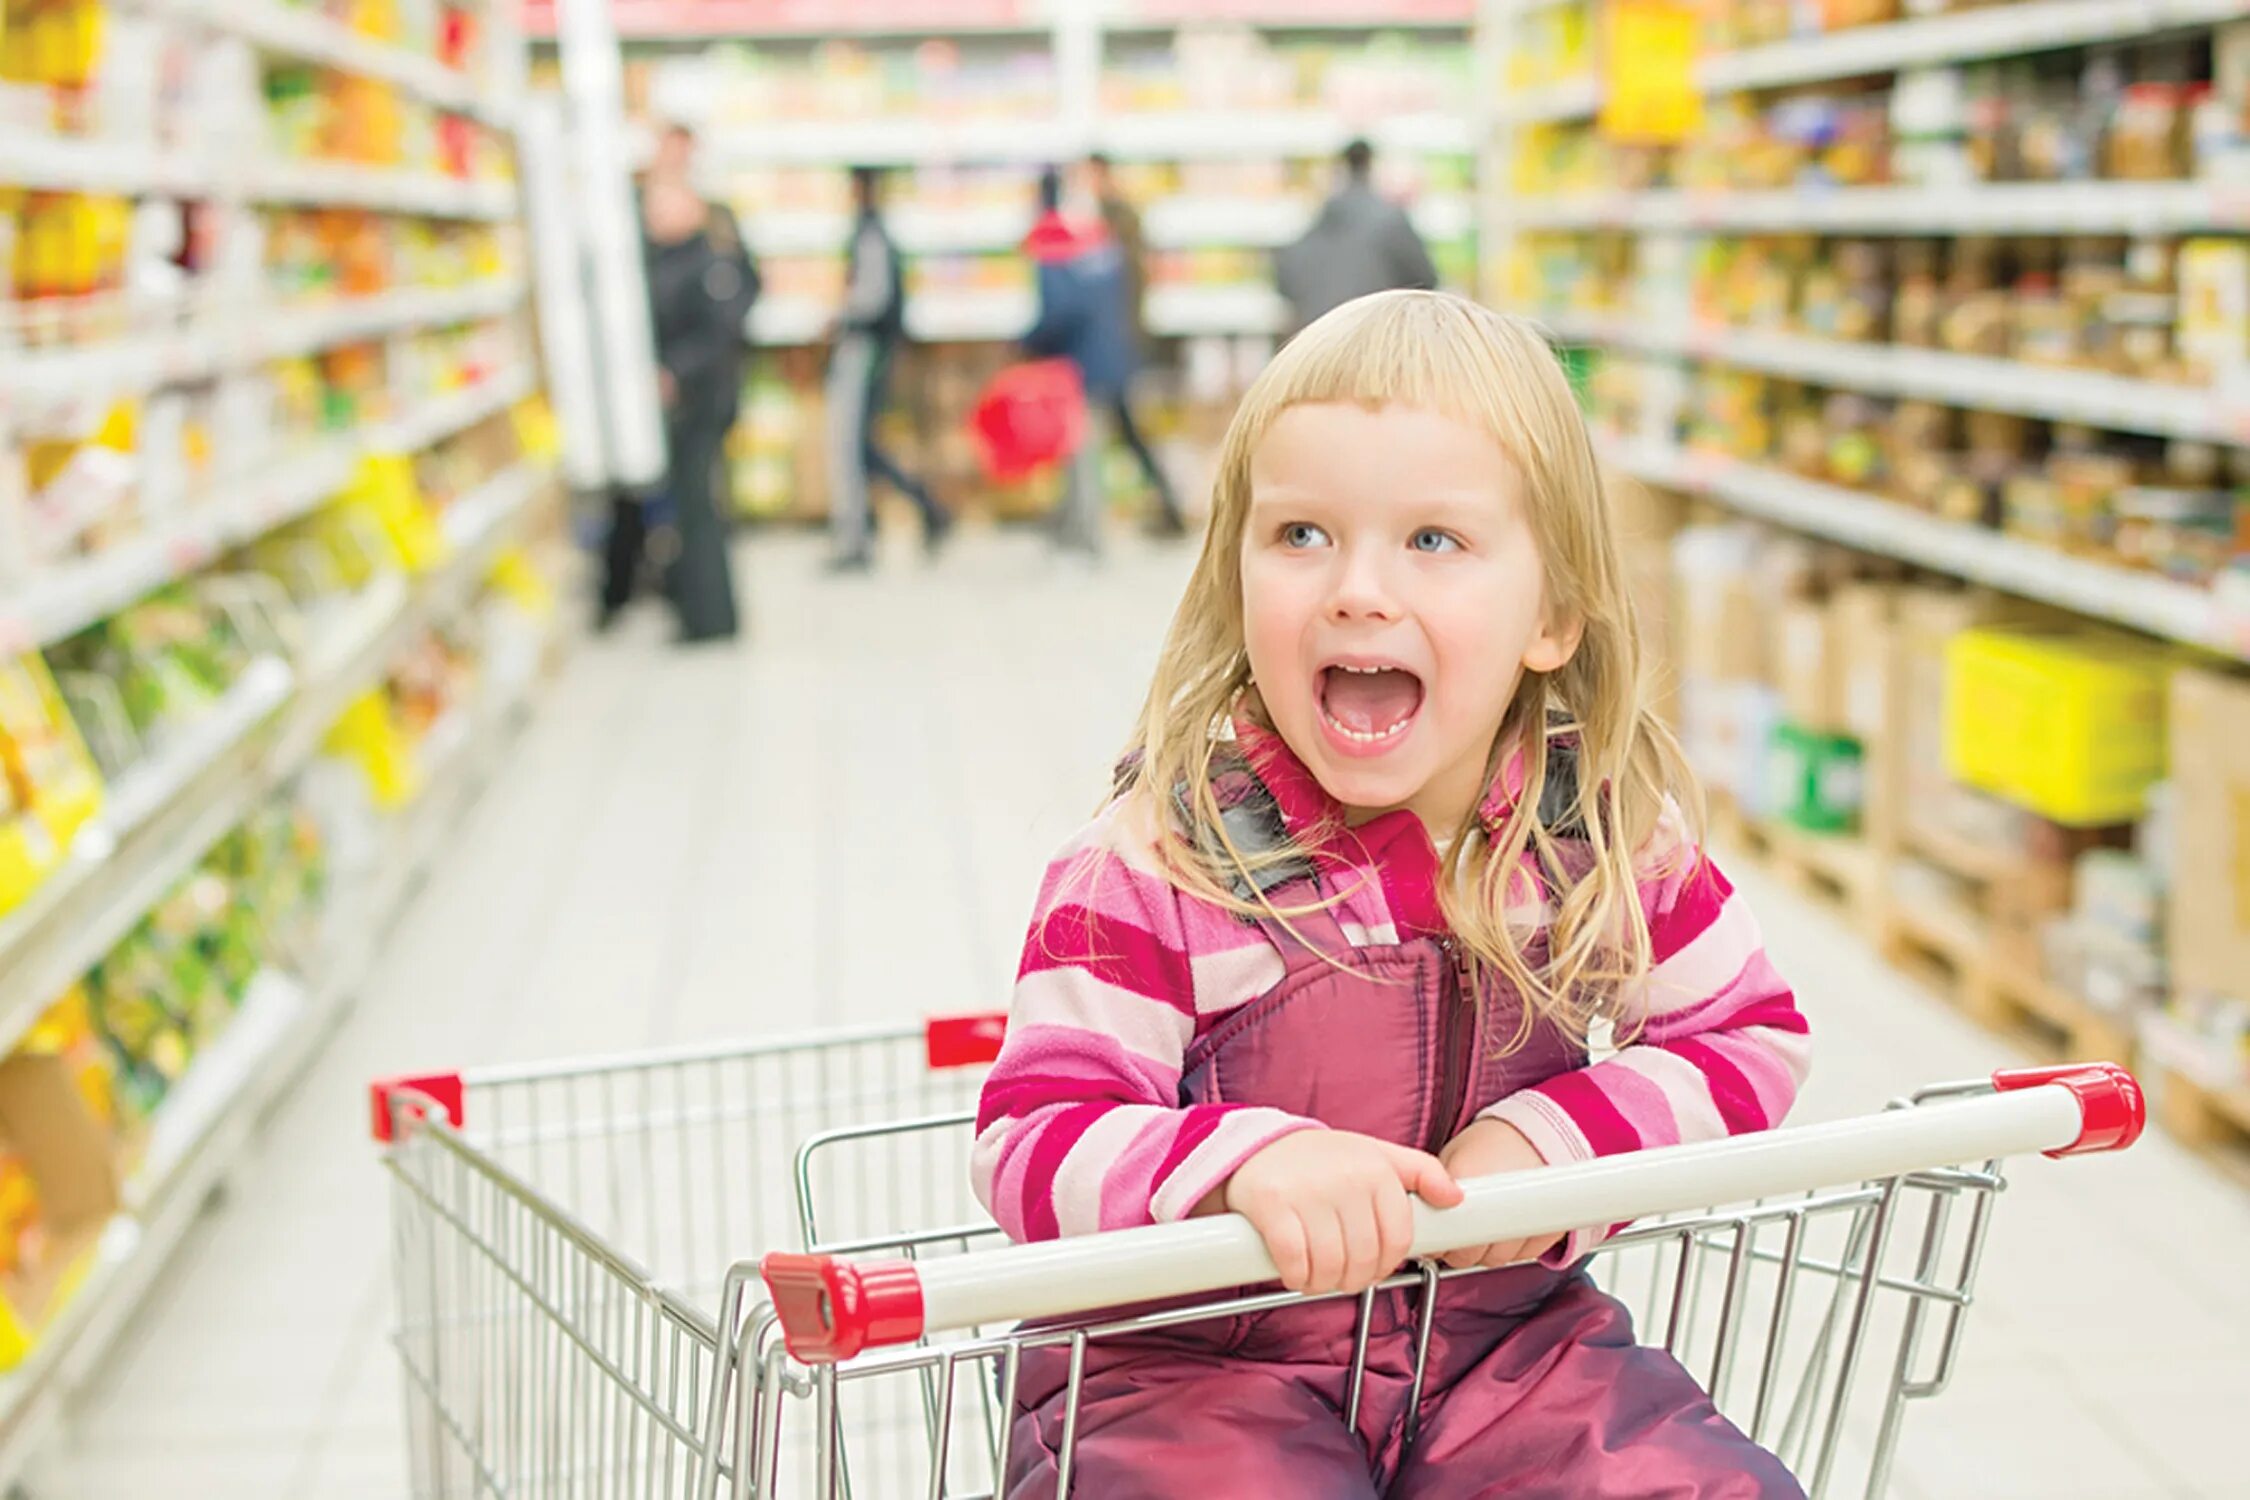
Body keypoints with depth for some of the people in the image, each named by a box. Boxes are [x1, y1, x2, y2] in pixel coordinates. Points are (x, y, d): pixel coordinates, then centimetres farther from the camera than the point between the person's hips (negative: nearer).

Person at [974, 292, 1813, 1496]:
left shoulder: (1612, 827, -5)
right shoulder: (1161, 863, -16)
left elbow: (1750, 1036, 6)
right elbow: (1033, 1136, -18)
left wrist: (1563, 1139, -13)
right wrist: (1246, 1162, -38)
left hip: (1506, 1330, 4)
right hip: (1194, 1355, -3)